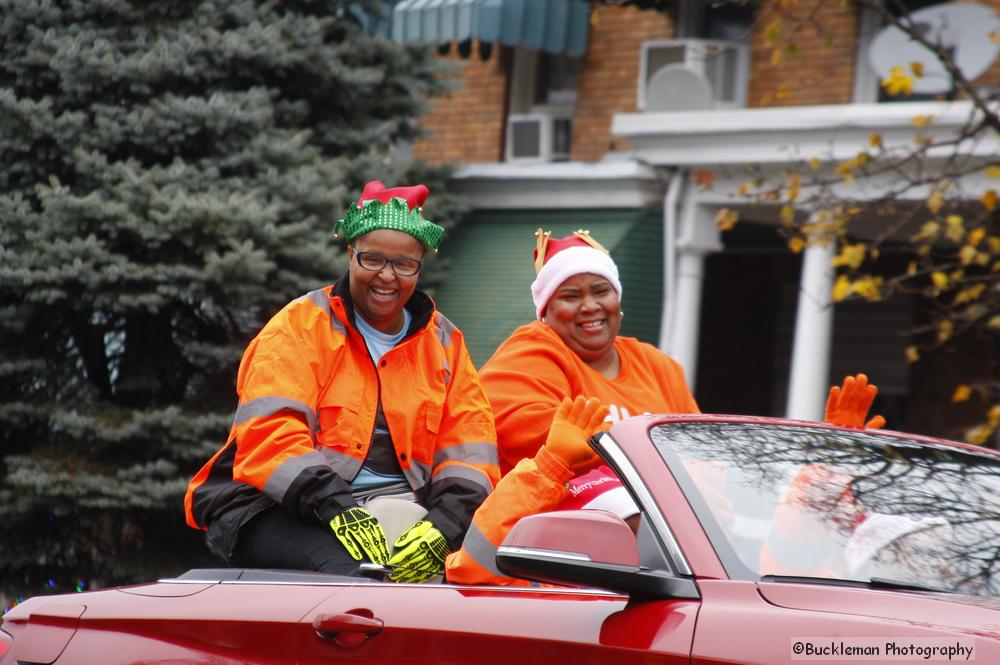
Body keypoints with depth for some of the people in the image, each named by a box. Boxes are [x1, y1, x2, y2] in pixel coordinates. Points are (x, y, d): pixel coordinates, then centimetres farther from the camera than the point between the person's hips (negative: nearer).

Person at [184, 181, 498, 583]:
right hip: (280, 508, -4)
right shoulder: (299, 327, 2)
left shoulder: (443, 341, 17)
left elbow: (469, 441, 6)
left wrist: (443, 524, -15)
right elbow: (269, 434, -12)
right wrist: (337, 508, -27)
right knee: (355, 573, -35)